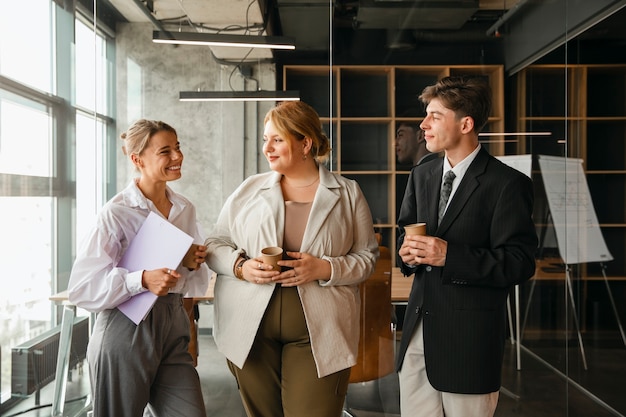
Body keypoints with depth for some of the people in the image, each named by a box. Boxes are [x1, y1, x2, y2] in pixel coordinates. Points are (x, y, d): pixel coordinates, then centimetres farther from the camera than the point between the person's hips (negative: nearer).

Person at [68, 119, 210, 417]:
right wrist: (141, 281, -25)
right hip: (126, 331, -5)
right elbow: (82, 286, -15)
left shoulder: (185, 209, 8)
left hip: (173, 329, 5)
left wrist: (196, 263, -3)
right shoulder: (117, 212, -11)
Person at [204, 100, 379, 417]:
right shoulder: (249, 190, 7)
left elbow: (367, 257, 4)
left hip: (317, 333, -2)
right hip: (250, 330, 2)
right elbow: (215, 245, 11)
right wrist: (240, 266, -10)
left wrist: (324, 269, -13)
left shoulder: (348, 194, 4)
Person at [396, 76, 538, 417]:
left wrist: (450, 256, -23)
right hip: (418, 328, 6)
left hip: (469, 337, -6)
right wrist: (407, 252, -3)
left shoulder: (507, 184, -10)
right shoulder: (421, 176, 11)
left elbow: (519, 263, -14)